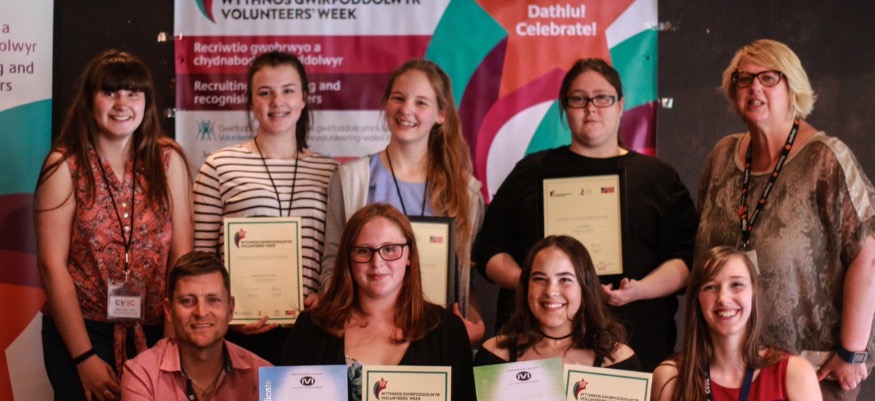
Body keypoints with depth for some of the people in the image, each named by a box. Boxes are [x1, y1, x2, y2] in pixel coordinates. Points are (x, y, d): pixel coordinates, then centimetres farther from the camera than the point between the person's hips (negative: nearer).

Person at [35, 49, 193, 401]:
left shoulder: (167, 160, 1)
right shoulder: (65, 166, -5)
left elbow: (182, 255, -1)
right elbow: (53, 266, -8)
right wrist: (85, 357, -12)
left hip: (154, 333, 2)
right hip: (82, 332, -2)